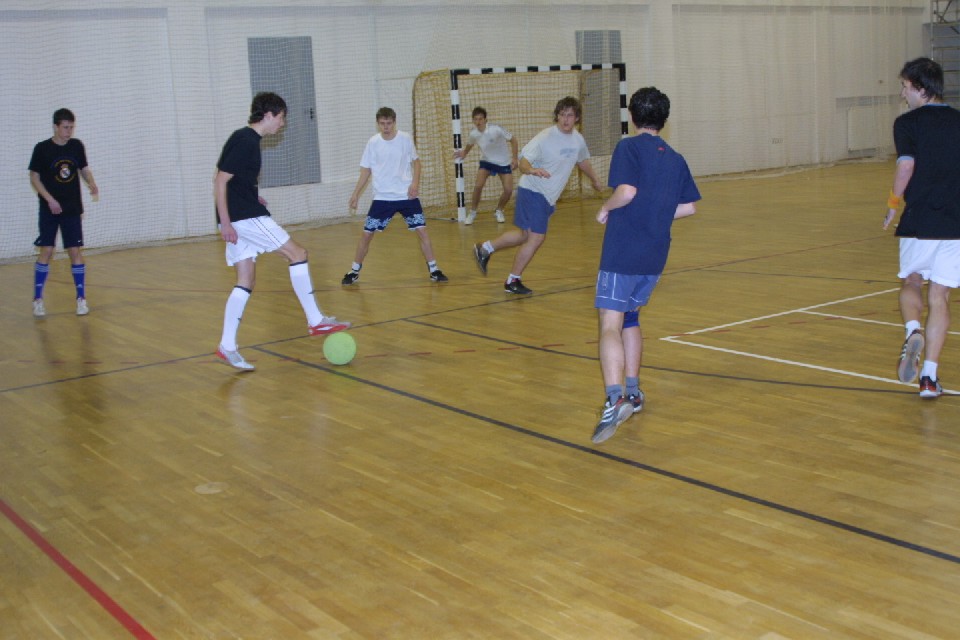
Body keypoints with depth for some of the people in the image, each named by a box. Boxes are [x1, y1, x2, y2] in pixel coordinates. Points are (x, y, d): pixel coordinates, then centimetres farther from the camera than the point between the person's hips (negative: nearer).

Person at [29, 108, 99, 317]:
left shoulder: (77, 146, 2)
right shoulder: (42, 149, -7)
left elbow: (84, 169, 13)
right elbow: (34, 177, -3)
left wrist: (92, 184, -7)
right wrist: (49, 199, -15)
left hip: (73, 209, 3)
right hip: (49, 210, -2)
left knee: (76, 252, 1)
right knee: (46, 252, -5)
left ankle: (81, 298, 9)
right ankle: (38, 299, 5)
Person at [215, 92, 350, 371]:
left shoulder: (247, 139, 14)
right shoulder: (245, 141, -14)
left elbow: (233, 178, 24)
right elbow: (220, 181, -18)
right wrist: (225, 222, -20)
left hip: (242, 218, 10)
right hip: (245, 218, -10)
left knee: (246, 280, 8)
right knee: (297, 254, -4)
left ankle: (227, 346, 7)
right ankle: (315, 321, 1)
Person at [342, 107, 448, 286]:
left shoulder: (405, 138, -5)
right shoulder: (372, 143, -3)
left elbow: (416, 161, 5)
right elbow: (366, 171, 6)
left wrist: (415, 182, -11)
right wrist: (356, 194, 3)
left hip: (407, 196, -1)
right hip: (382, 198, 1)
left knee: (422, 231, -7)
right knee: (366, 234, 1)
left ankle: (433, 270, 6)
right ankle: (354, 271, 18)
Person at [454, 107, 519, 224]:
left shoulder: (496, 130, -27)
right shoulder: (473, 134, -15)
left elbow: (513, 140, -14)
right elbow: (469, 145, 11)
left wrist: (514, 158, -17)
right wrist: (463, 154, -5)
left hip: (504, 162, -1)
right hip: (486, 161, 1)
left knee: (508, 190, -9)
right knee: (478, 186, -19)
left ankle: (499, 211, 18)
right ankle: (472, 212, 0)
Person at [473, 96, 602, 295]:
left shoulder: (578, 139, 3)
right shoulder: (545, 138, -19)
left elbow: (582, 160, 24)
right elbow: (524, 161, -25)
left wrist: (594, 180, 37)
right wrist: (532, 170, -47)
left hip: (549, 197, 8)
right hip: (532, 191, -8)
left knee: (525, 235, 17)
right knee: (536, 238, -11)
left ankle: (484, 249, 33)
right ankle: (512, 281, 5)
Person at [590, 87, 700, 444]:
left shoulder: (629, 147, -6)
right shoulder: (676, 159, 12)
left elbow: (627, 191, -21)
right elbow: (688, 207, 12)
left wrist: (606, 209, -3)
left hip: (623, 253, -7)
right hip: (655, 256, 7)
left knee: (610, 325, -12)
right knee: (630, 318, 23)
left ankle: (614, 400, -28)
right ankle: (632, 392, 29)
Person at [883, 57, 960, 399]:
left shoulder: (907, 123, -3)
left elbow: (906, 164, -16)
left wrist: (894, 202, -3)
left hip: (919, 220, -3)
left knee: (911, 284, 18)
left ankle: (913, 331, -12)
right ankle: (930, 376, 5)